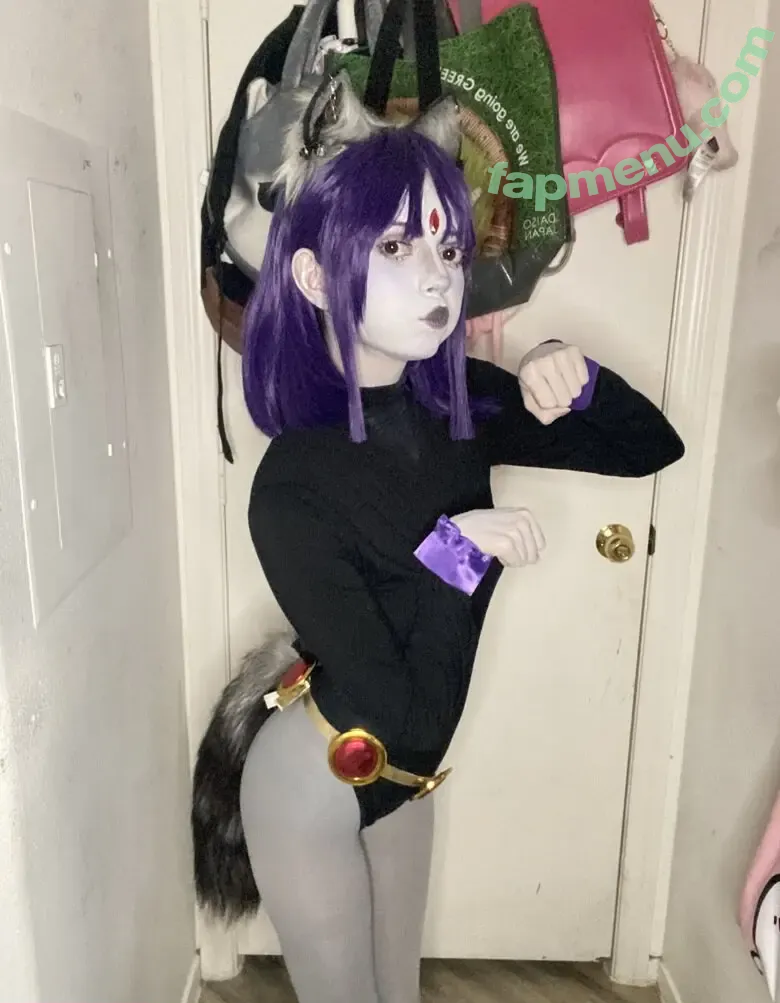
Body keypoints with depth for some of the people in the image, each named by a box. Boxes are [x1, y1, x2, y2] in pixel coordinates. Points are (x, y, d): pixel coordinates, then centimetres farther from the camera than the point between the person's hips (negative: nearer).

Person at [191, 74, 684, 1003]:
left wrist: (574, 380, -21)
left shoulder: (462, 403, -12)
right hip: (313, 785, -5)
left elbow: (652, 446, -3)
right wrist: (454, 549, -28)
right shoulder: (294, 484, -30)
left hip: (398, 779, 6)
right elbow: (392, 711, -28)